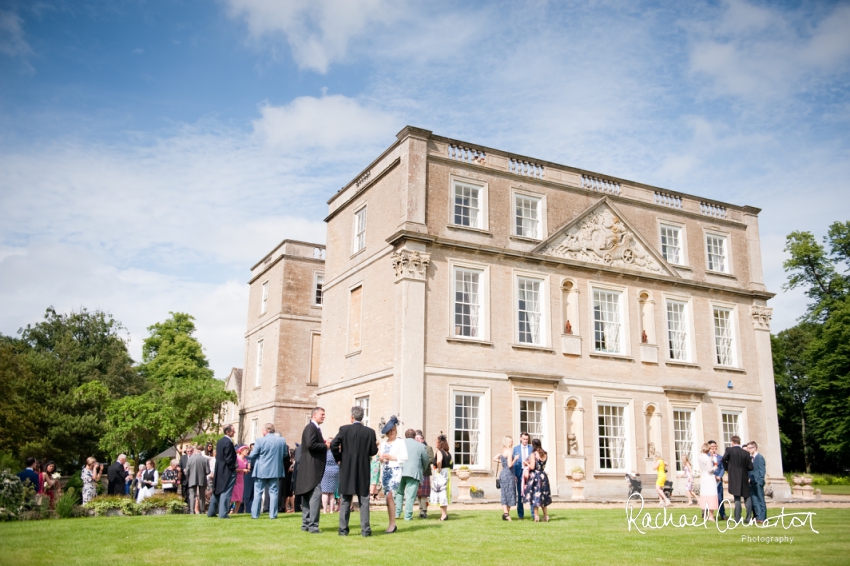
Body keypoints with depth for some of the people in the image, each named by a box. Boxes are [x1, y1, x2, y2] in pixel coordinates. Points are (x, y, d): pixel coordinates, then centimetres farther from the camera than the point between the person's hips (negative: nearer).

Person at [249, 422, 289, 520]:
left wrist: (252, 463, 12)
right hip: (275, 470, 2)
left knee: (258, 493, 8)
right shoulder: (282, 440, -3)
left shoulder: (260, 440, -13)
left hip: (261, 471, -2)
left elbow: (252, 455, -8)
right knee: (273, 492, 8)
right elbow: (285, 454, 7)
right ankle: (273, 514, 6)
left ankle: (255, 514, 10)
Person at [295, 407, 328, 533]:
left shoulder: (315, 428, 19)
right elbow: (310, 444, -23)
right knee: (316, 494, -13)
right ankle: (312, 525, -14)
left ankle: (306, 524, 17)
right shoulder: (311, 427, -12)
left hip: (313, 468, 11)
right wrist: (326, 446, -13)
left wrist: (324, 444, 6)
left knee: (308, 496, 12)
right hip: (311, 467, -11)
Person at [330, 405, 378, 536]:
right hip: (363, 471, 0)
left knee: (345, 501, 8)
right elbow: (373, 451, -2)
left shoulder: (344, 429, -6)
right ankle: (365, 529, 5)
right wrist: (375, 445, 19)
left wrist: (339, 458, 0)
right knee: (364, 501, 7)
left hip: (346, 470, 0)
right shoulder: (370, 432, -3)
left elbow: (333, 445, -15)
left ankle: (343, 529, 9)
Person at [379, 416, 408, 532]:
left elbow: (405, 457, -7)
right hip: (385, 471, 6)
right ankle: (392, 524, 12)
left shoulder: (400, 442, -1)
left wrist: (392, 457, -12)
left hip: (395, 470, -6)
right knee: (388, 498, 5)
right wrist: (381, 459, 0)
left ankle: (392, 524, -11)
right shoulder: (383, 443, 16)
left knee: (390, 496, -17)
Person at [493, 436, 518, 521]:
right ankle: (506, 514, 1)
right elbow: (510, 465, -20)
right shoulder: (510, 451, -14)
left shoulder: (502, 451, 10)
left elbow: (494, 459, 16)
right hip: (508, 474, -8)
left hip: (503, 473, 8)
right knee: (509, 494, -1)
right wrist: (515, 458, -7)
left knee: (504, 495, 11)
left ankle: (505, 513, 14)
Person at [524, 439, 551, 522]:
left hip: (535, 476, -6)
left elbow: (532, 467, -17)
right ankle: (546, 516, 15)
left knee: (535, 496, 1)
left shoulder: (533, 454, -12)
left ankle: (536, 517, 0)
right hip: (543, 476, 6)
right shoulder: (545, 454, 6)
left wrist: (527, 464, 4)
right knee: (543, 497, 15)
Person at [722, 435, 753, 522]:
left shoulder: (729, 450, -6)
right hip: (744, 479, 2)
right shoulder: (746, 453, 0)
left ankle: (737, 519, 0)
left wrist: (727, 469, 0)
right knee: (747, 497, 15)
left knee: (737, 499, 2)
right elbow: (750, 467, -1)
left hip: (733, 478, -2)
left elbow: (724, 459, -19)